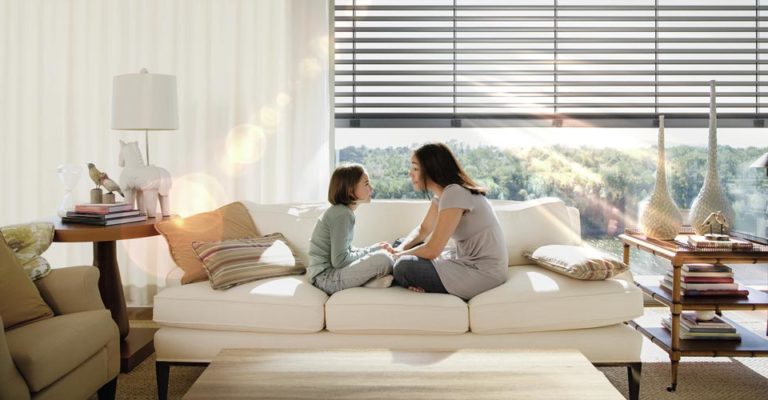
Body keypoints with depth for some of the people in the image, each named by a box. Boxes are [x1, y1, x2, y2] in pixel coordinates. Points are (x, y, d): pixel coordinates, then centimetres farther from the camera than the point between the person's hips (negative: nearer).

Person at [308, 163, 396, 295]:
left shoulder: (343, 211, 12)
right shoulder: (342, 214, -16)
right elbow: (339, 261, -21)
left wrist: (374, 249, 2)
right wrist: (372, 250, -11)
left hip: (331, 271, 10)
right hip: (325, 277, -10)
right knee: (382, 259, -26)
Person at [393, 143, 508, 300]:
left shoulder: (454, 193, -21)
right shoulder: (441, 194, 7)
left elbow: (432, 250, -23)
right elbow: (423, 230, 18)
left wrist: (399, 256, -7)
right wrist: (400, 249, 0)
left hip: (483, 272, -10)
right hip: (468, 261, 10)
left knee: (405, 267, -22)